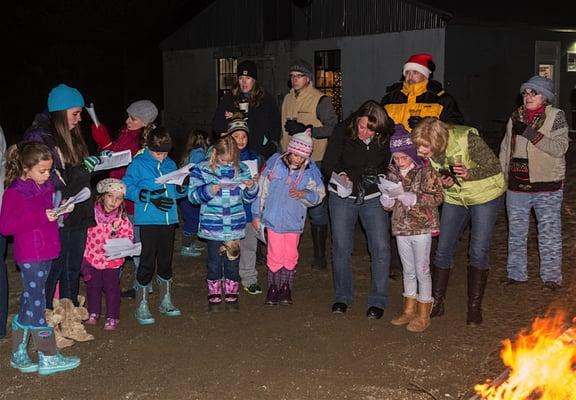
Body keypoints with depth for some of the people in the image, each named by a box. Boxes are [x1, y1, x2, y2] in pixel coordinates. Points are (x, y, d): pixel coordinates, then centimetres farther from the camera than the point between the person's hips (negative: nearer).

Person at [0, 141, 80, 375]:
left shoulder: (46, 188, 11)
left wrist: (61, 211, 2)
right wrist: (41, 217, -22)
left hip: (45, 254, 8)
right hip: (29, 256, -8)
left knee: (28, 306, 14)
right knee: (36, 305, -1)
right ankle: (49, 358, 5)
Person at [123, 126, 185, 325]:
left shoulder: (170, 164, 12)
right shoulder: (138, 163, -5)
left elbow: (177, 191, 16)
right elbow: (127, 188, -11)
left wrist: (182, 186, -7)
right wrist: (150, 197, -20)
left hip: (169, 218, 6)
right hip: (147, 220, -5)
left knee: (166, 260, 15)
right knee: (147, 261, -4)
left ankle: (166, 301, 29)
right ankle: (141, 307, 6)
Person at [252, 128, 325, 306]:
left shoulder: (310, 170, -6)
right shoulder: (275, 162, -7)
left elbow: (319, 194, 1)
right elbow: (262, 189, 0)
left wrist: (304, 194, -20)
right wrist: (256, 214, 4)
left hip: (294, 220, 1)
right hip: (274, 217, -1)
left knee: (291, 255, 11)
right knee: (275, 255, 3)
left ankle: (286, 289, 25)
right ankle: (273, 288, 17)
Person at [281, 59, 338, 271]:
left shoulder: (320, 100, -7)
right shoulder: (288, 99, 15)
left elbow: (333, 127, -14)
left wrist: (306, 130, -21)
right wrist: (283, 151, 17)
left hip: (313, 161, -7)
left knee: (316, 208, -1)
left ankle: (320, 256, 8)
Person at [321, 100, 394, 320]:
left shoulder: (387, 137, -15)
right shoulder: (343, 132, -16)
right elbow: (328, 164, -13)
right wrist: (340, 175, -31)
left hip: (373, 197, 0)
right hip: (343, 196, 0)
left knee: (381, 247, -6)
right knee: (341, 246, 2)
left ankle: (378, 301, 9)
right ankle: (342, 297, 20)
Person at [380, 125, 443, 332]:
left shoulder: (425, 171, -11)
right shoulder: (392, 173, 5)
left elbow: (438, 196, -15)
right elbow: (388, 205, 13)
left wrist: (414, 198, -25)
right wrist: (387, 200, -10)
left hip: (421, 228, -5)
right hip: (401, 227, 5)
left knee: (422, 270, 3)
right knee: (408, 270, 16)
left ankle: (423, 314, 14)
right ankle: (409, 309, 28)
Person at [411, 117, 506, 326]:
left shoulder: (466, 139, -32)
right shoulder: (424, 153, -16)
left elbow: (494, 166, -22)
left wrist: (469, 173, -40)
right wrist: (444, 183, -22)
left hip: (485, 193, -4)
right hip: (455, 197, 5)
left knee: (479, 251, -6)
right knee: (443, 250, 3)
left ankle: (475, 307, 7)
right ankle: (436, 303, 17)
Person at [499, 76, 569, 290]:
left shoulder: (556, 116, -6)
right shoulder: (515, 117, 7)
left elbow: (559, 148, -18)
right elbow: (505, 149, 15)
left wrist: (529, 133, -24)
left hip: (547, 186, -4)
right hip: (517, 186, 4)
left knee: (549, 234, 5)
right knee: (516, 233, 13)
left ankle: (551, 276, 18)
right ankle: (516, 274, 26)